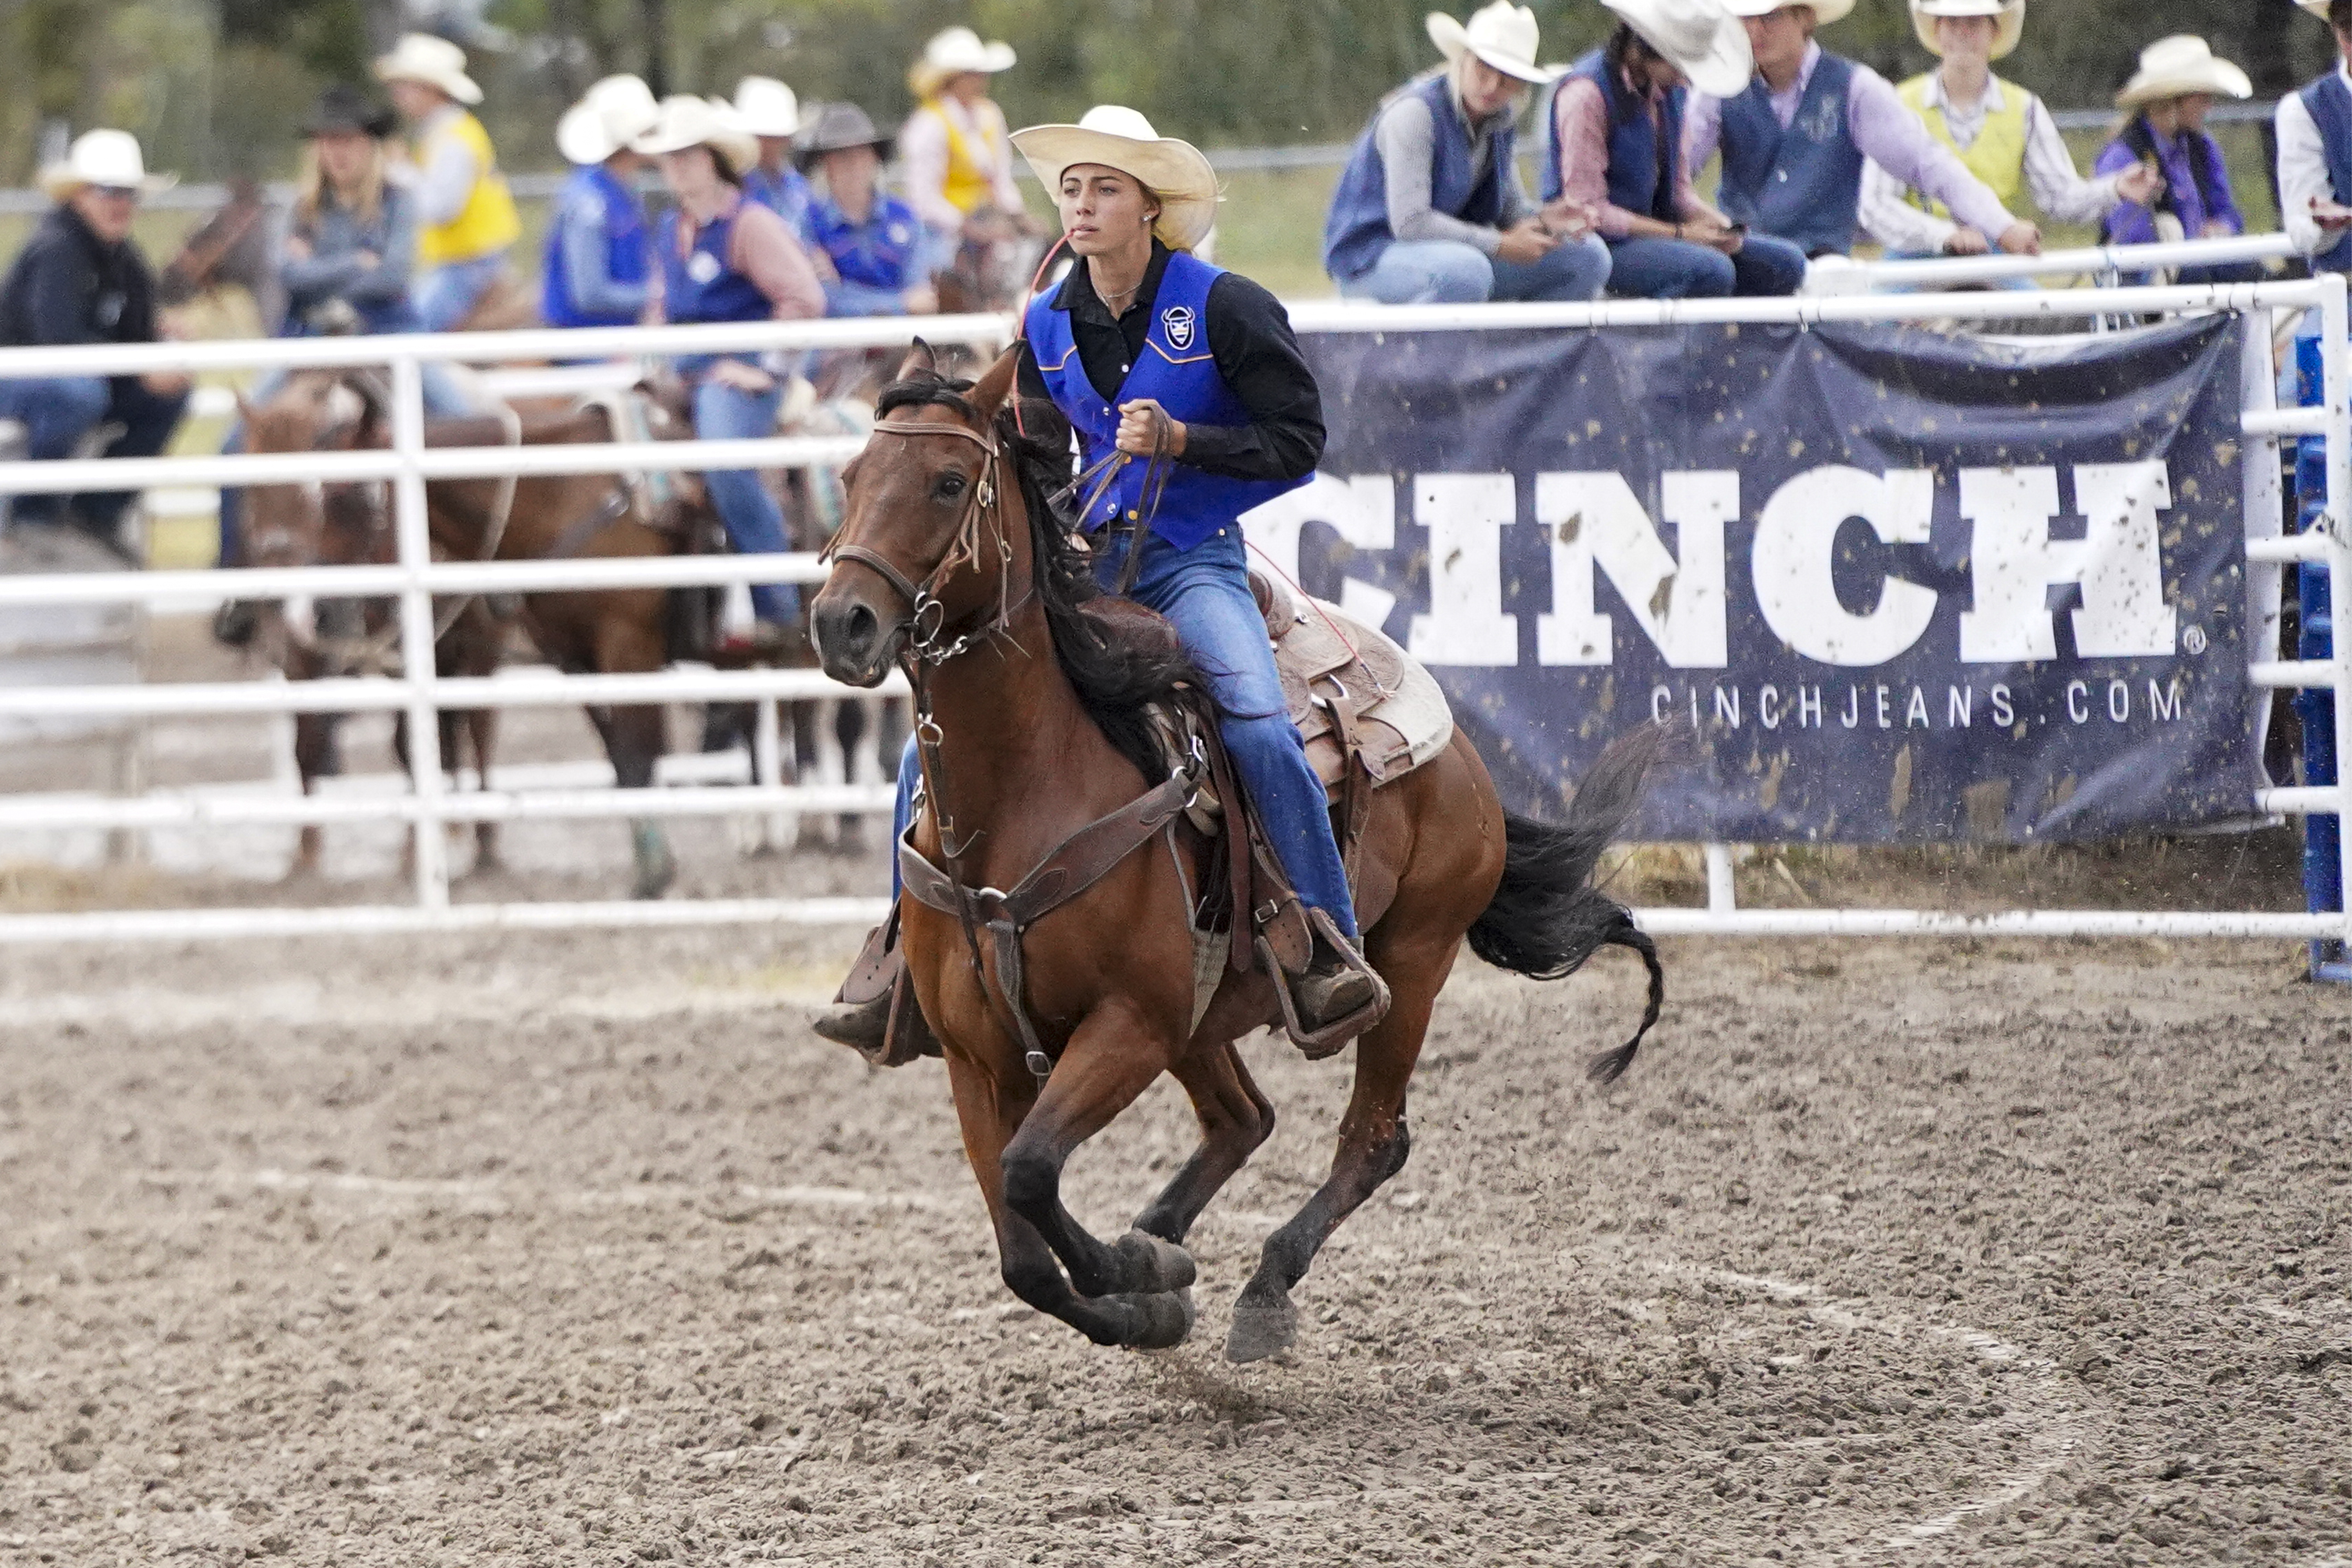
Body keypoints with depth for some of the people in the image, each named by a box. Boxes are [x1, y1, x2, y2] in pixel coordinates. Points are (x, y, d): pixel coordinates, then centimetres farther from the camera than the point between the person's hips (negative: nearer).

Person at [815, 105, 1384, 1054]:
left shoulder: (1221, 310, -7)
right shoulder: (1049, 326, 8)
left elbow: (1297, 442, -8)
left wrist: (1181, 440, -20)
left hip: (1195, 563, -5)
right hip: (1085, 559, 5)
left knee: (1258, 725, -30)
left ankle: (1329, 948, -22)